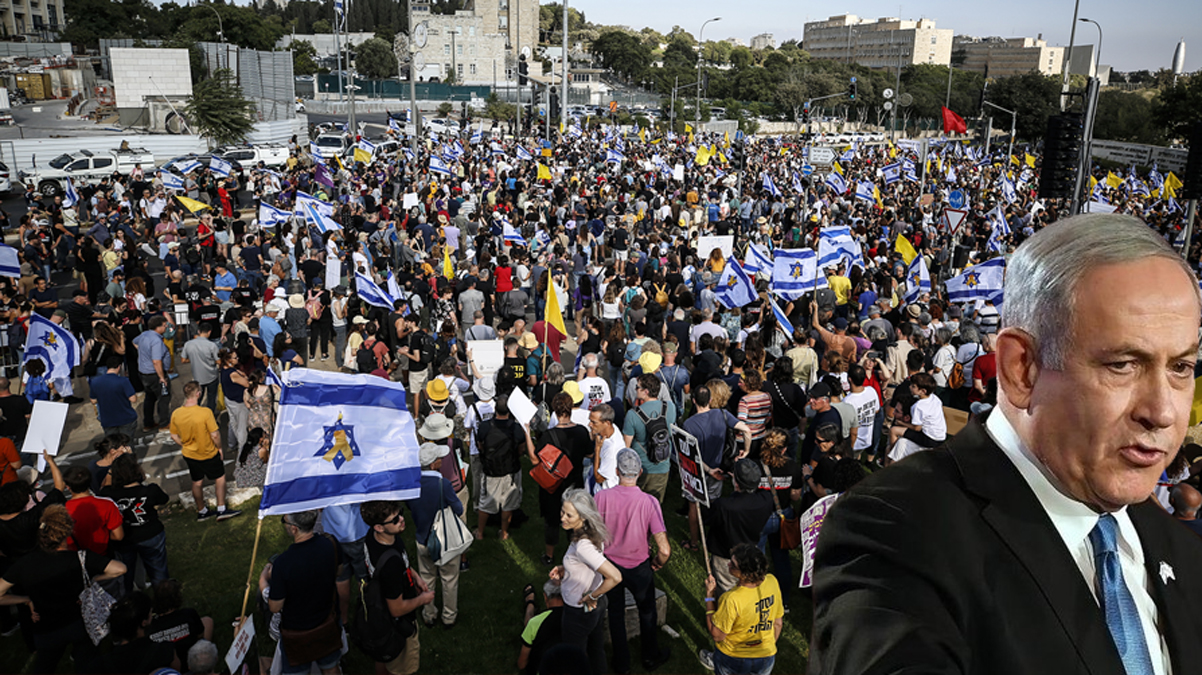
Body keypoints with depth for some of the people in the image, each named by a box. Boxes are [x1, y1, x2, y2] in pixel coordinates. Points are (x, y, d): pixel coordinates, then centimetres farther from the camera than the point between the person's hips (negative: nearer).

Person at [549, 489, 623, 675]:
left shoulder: (582, 546, -36)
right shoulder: (592, 533, -10)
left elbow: (615, 577, -40)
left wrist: (591, 597, -25)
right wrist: (565, 569, -2)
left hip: (580, 612, -8)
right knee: (596, 649, 29)